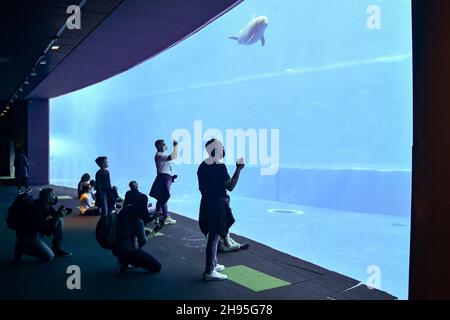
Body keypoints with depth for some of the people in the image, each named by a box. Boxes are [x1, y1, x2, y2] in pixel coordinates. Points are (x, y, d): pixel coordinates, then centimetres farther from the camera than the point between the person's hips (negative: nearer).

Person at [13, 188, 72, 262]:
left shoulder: (46, 205, -10)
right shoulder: (35, 210, -32)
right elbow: (48, 232, -30)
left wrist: (60, 213, -17)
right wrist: (57, 215, -30)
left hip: (38, 231, 8)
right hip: (27, 235, -8)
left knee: (60, 220, -5)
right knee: (49, 257, -14)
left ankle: (57, 249, 3)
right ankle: (22, 248, 3)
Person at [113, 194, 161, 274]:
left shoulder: (125, 211, 4)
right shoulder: (138, 220, -18)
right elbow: (143, 241, -13)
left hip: (116, 248, 9)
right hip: (128, 251, -8)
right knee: (157, 267, -1)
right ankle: (126, 262, -3)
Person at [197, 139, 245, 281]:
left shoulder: (203, 166, 9)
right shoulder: (220, 167, -17)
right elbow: (230, 187, -17)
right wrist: (238, 170, -14)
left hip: (207, 204, 9)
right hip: (218, 205, -9)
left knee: (213, 235, 20)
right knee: (214, 237, -4)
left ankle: (213, 264, 33)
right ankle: (209, 271, 1)